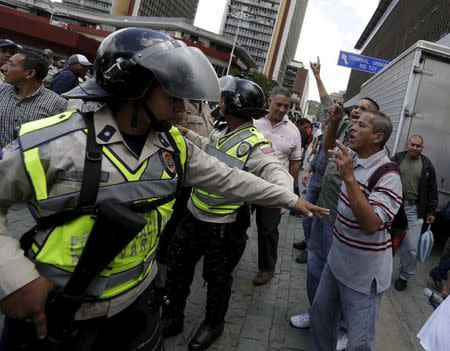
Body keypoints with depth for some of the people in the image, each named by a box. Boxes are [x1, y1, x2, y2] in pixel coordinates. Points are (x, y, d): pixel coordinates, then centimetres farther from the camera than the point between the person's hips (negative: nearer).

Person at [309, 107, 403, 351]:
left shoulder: (388, 176, -22)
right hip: (337, 258, 8)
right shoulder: (353, 156, 1)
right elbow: (329, 146, 22)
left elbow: (370, 225, -30)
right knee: (321, 314, 22)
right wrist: (333, 122, 2)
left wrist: (349, 177, -34)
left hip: (364, 271, -7)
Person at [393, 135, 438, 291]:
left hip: (414, 210, 0)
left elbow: (432, 190, 8)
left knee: (411, 247, 1)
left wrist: (430, 211, 7)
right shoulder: (397, 158, 2)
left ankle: (405, 275, 21)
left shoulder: (427, 165, 4)